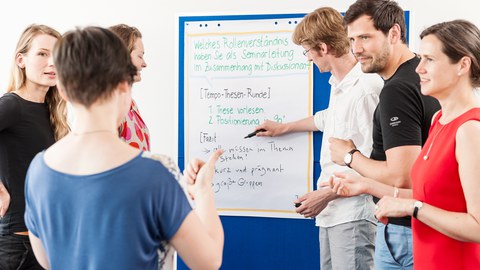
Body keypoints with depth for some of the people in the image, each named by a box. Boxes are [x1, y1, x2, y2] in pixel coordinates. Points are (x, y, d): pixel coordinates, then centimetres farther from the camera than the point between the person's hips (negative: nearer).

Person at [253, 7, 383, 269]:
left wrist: (326, 194, -16)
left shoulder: (365, 89, -20)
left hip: (353, 213, -10)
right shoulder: (338, 84, 11)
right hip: (332, 211, 10)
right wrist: (284, 127, 45)